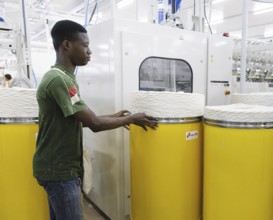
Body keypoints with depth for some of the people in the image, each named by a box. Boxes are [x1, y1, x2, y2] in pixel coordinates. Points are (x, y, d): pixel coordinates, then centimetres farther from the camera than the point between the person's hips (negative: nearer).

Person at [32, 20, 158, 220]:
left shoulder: (62, 77, 9)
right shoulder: (58, 80, -23)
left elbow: (77, 120, 14)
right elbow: (95, 124, -24)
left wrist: (114, 117, 10)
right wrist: (131, 119, -11)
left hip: (59, 166, 9)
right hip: (60, 169, -9)